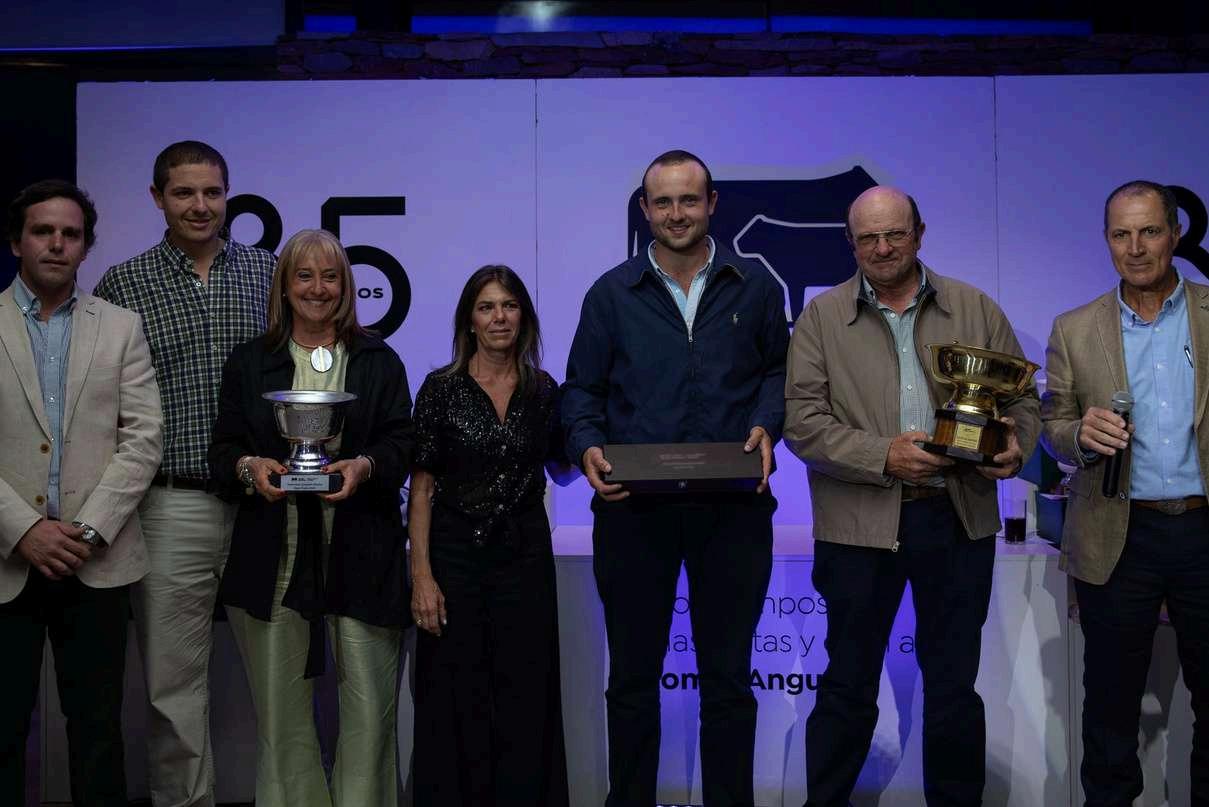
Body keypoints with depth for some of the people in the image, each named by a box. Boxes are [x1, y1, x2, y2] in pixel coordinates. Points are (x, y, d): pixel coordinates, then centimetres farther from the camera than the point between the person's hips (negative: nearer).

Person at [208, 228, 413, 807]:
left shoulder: (379, 361, 10)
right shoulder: (248, 362, 12)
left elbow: (402, 445, 4)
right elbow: (222, 449, 10)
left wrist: (364, 466, -16)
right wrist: (249, 467, -12)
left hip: (360, 557, -1)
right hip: (274, 559, 1)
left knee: (371, 707, -3)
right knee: (280, 712, 6)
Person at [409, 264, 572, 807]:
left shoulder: (543, 390, 6)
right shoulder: (442, 387, -3)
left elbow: (561, 473, 14)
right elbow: (421, 487, -5)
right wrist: (421, 575, -11)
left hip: (525, 553, 2)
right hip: (455, 552, -2)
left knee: (524, 700, 5)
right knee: (457, 702, 3)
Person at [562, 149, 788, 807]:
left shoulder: (755, 288, 7)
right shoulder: (611, 294, 6)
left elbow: (776, 371, 13)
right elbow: (582, 388, 7)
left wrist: (765, 426, -6)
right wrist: (587, 446, -11)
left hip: (733, 506, 0)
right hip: (633, 506, 0)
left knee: (727, 675, 9)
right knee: (632, 676, 10)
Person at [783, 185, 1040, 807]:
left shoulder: (977, 310, 8)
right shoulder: (822, 317, 3)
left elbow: (1022, 396, 10)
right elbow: (803, 422, -5)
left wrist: (1015, 446, -10)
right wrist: (883, 456, -16)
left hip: (960, 517, 2)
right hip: (859, 523, -1)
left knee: (954, 685, 12)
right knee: (848, 686, 8)